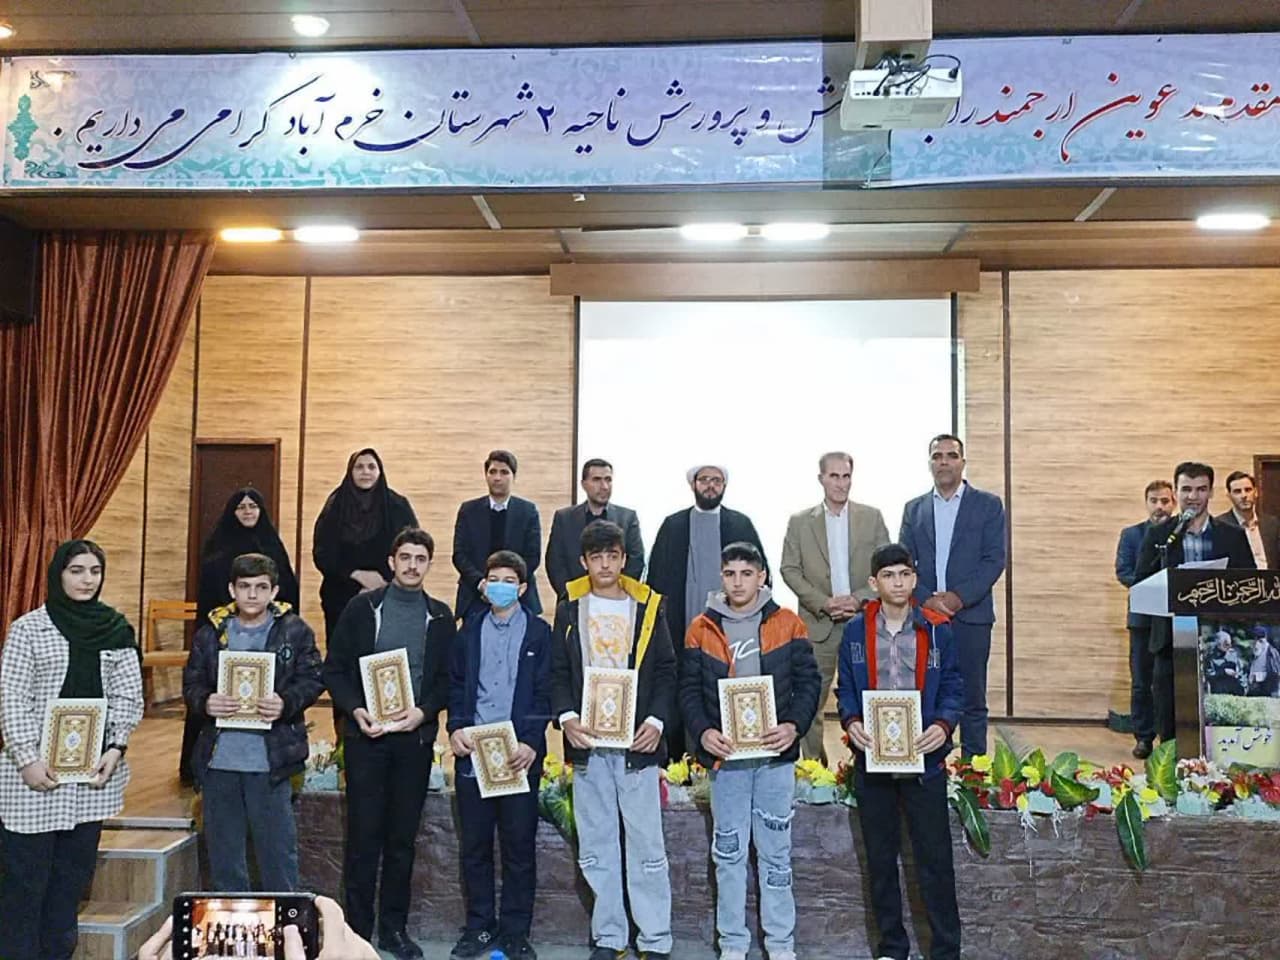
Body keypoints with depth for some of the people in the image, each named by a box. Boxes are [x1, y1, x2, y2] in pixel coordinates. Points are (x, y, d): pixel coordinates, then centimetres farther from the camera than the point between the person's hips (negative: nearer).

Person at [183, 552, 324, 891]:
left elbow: (312, 679, 0)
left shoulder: (295, 631, 1)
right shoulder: (211, 632, 7)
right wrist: (205, 702, -15)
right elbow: (191, 683, 7)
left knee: (277, 846, 4)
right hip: (218, 758, 3)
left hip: (270, 758, -3)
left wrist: (286, 703, -19)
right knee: (223, 848, 14)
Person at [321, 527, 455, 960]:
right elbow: (334, 669, 2)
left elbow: (449, 679, 5)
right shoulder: (362, 607, 2)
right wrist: (355, 710, -13)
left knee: (403, 838, 8)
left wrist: (423, 711, -12)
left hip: (416, 737, 2)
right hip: (366, 735, -1)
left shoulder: (440, 616, 6)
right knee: (363, 835, 2)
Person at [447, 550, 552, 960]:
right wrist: (456, 727, -4)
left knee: (519, 846, 3)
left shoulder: (538, 632, 3)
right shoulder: (470, 629, 12)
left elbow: (544, 692, -1)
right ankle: (479, 927, 21)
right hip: (472, 750, 3)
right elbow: (456, 683, 11)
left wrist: (532, 743, -12)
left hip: (520, 752, -2)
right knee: (474, 845, 8)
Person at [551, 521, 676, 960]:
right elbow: (557, 672, 7)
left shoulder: (647, 606, 5)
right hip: (587, 742, 2)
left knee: (647, 846, -1)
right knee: (596, 849, 8)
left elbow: (666, 671, 4)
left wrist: (657, 721, -9)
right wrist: (566, 717, -10)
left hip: (637, 742, -2)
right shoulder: (569, 610, 9)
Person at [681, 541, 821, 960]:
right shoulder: (702, 628, 3)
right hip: (725, 754, 1)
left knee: (775, 851, 8)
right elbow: (689, 689, 3)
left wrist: (794, 725, -14)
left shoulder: (788, 623, 1)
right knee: (729, 851, 8)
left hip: (775, 753, 0)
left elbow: (809, 681, 1)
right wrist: (703, 732, -12)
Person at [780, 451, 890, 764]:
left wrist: (859, 599, -10)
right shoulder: (799, 522, 6)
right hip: (817, 624, 0)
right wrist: (822, 603, -10)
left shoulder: (872, 517, 8)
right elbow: (789, 570, 2)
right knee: (810, 703, 0)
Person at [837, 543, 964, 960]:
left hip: (924, 759, -2)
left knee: (935, 859, 2)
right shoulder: (855, 631, 2)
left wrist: (944, 724, -17)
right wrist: (851, 722, -12)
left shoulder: (937, 629, -1)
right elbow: (846, 689, 7)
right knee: (880, 859, 12)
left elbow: (953, 687, 1)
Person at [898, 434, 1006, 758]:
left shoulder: (988, 505, 5)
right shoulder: (914, 509, 12)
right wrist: (926, 599, -10)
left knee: (972, 701, 3)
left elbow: (995, 559, -3)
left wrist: (959, 597, -14)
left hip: (971, 615, -2)